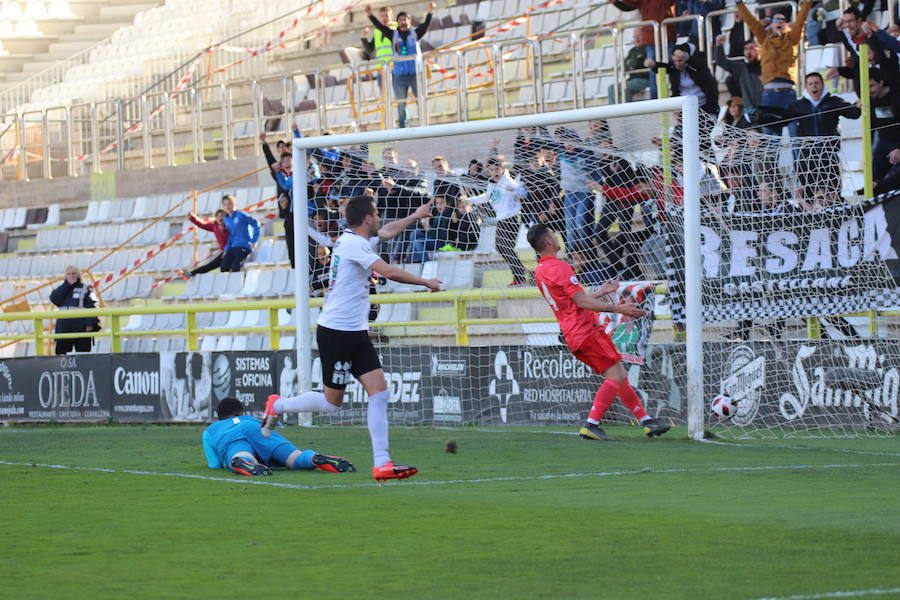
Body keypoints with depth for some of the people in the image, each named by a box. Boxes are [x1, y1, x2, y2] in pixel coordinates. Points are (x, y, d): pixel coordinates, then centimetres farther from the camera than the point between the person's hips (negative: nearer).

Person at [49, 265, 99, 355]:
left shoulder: (85, 289, 2)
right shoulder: (62, 289, 16)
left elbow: (92, 307, -6)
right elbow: (54, 299, -3)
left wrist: (90, 324, -17)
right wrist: (67, 285, -4)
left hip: (81, 327, -4)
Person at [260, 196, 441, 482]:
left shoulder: (353, 240, 12)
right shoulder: (353, 243, -17)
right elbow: (388, 271, -27)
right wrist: (426, 282, -16)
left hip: (356, 333, 9)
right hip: (336, 332, -9)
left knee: (380, 393, -4)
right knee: (332, 402, 1)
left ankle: (382, 464, -7)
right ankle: (277, 406, 25)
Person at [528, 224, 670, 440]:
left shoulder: (540, 272, 17)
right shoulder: (559, 268, -13)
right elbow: (582, 302, -18)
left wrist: (600, 292, 31)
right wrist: (617, 308, -16)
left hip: (573, 336, 10)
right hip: (587, 331, -10)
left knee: (619, 375, 11)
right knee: (616, 376, -12)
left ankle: (646, 421, 12)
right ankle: (591, 425, -19)